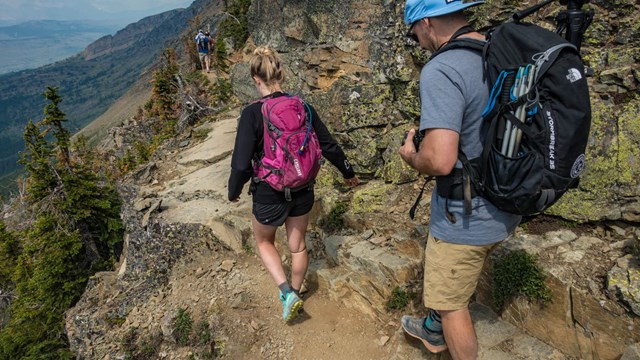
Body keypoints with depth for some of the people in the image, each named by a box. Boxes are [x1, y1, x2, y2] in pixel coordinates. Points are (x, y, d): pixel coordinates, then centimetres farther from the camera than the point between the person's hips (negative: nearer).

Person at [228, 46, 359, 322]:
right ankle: (294, 292, 45)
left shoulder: (252, 114, -19)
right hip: (303, 192, 4)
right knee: (297, 246, 23)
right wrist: (348, 172, 17)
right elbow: (329, 147, 1)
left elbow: (241, 164, -19)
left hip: (269, 196, -4)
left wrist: (233, 192, 1)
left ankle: (287, 292, 12)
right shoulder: (303, 108, -6)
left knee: (264, 241, 25)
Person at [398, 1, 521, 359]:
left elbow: (440, 160, -33)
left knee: (452, 303, 13)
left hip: (466, 218, -9)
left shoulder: (441, 70, -24)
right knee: (447, 280, 29)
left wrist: (411, 156, -11)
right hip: (506, 208, 9)